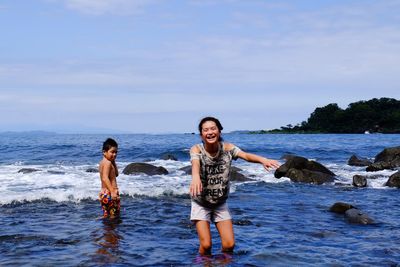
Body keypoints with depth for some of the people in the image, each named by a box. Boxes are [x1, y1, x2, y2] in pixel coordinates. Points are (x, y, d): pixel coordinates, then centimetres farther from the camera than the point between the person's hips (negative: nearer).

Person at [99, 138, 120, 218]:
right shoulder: (108, 163, -15)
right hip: (109, 193, -10)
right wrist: (112, 191, -32)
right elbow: (105, 178, -26)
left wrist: (113, 162, 11)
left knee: (106, 216, 16)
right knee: (114, 216, -3)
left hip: (103, 192, 10)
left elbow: (116, 174, 23)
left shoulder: (102, 162, 14)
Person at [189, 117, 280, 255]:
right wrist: (195, 176, -64)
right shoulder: (196, 149, -19)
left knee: (229, 244, -2)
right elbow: (195, 163, -41)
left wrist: (262, 159, -52)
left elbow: (245, 155, -31)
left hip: (221, 203, 2)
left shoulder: (227, 148, -13)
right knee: (206, 245, -9)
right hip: (201, 204, -2)